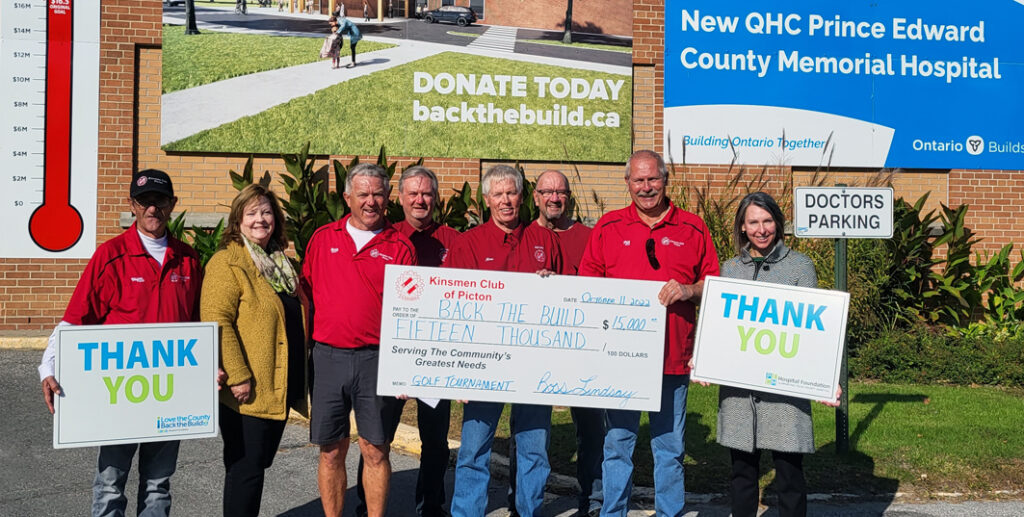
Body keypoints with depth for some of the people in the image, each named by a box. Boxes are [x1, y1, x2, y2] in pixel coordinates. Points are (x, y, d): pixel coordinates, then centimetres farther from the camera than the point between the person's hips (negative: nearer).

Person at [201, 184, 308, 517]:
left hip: (280, 388, 8)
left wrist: (301, 378, 19)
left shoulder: (282, 263, 16)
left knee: (259, 464, 16)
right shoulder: (227, 263, -10)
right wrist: (237, 376, -23)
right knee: (245, 468, -1)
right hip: (247, 392, -8)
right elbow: (218, 322, -19)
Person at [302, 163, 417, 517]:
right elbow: (305, 292, 14)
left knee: (375, 450, 4)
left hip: (377, 359, -1)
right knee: (331, 451, 8)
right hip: (328, 356, 2)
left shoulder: (400, 247, 3)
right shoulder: (322, 239, 9)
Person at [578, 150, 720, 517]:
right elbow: (586, 283, 8)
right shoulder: (608, 226, 8)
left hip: (674, 356, 0)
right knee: (617, 442, 5)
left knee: (670, 446, 8)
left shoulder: (693, 229, 7)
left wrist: (688, 290, -12)